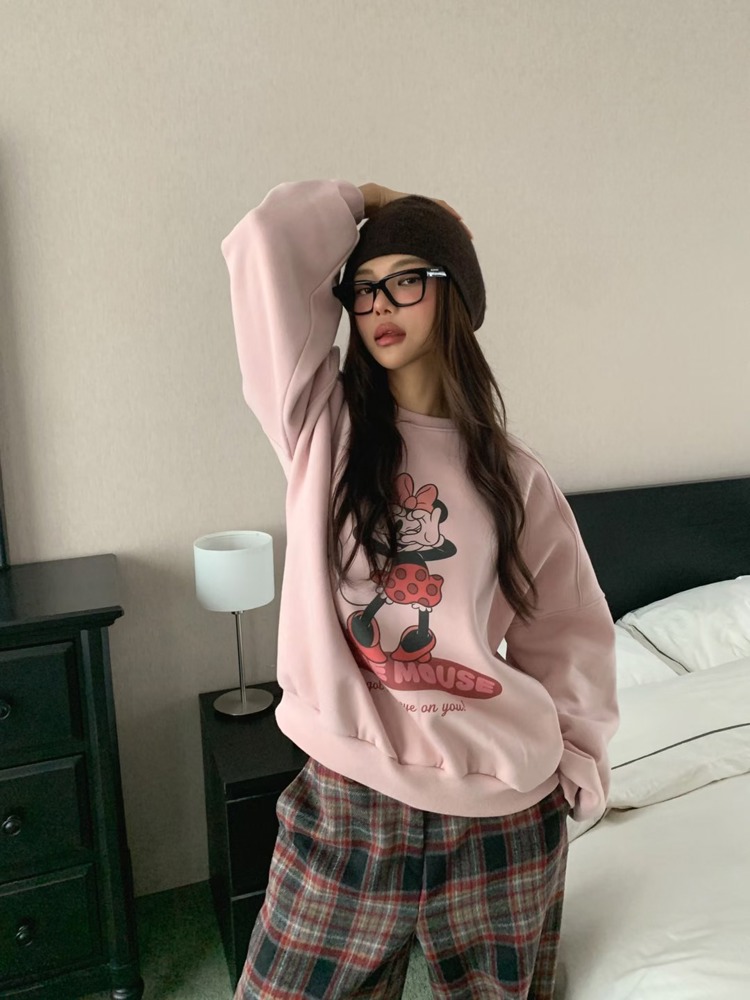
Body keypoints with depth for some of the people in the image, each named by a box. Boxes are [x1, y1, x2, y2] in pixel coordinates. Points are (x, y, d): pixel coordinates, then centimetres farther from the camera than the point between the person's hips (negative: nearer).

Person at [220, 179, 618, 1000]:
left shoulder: (513, 476, 0)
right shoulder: (321, 425, -1)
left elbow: (567, 634, 8)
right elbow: (265, 245, -9)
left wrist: (577, 763, 5)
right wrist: (362, 204, 5)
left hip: (502, 810, 1)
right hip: (345, 799, 0)